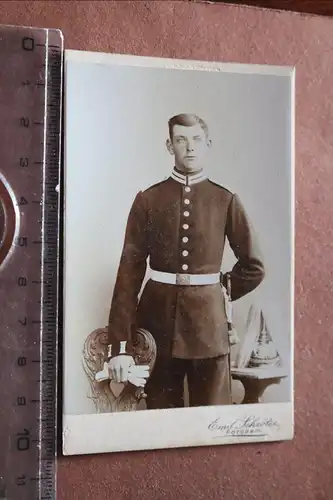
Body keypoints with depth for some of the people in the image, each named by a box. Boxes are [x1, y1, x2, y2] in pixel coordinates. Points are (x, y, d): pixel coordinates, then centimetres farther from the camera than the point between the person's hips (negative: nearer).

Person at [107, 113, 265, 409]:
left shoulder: (226, 201, 2)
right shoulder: (148, 199, 1)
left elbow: (253, 267, 9)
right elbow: (130, 271, -5)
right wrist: (121, 346, -10)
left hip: (208, 322, 1)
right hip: (157, 320, 0)